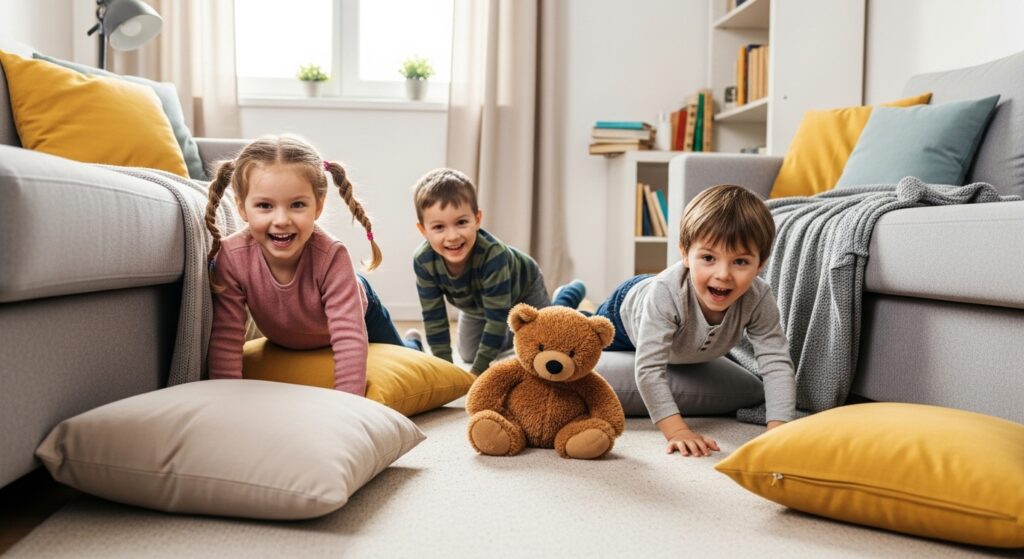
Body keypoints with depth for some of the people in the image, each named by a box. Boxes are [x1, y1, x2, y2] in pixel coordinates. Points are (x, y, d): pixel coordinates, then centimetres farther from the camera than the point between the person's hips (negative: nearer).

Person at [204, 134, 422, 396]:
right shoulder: (230, 258, -39)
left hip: (355, 310, -3)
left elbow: (348, 337, -46)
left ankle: (412, 344, 59)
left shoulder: (331, 257, -45)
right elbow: (225, 338, -34)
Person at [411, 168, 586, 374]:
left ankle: (569, 295, 29)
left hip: (523, 289, -4)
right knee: (468, 355, 12)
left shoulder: (492, 254, -47)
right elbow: (434, 318, -23)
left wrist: (478, 370, -36)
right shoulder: (423, 261, -34)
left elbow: (497, 317, -40)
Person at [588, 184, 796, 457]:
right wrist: (676, 430, -57)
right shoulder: (665, 293, -51)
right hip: (627, 309, -4)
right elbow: (650, 369, -51)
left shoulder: (759, 299, -42)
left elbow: (777, 363, -40)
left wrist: (778, 428, -51)